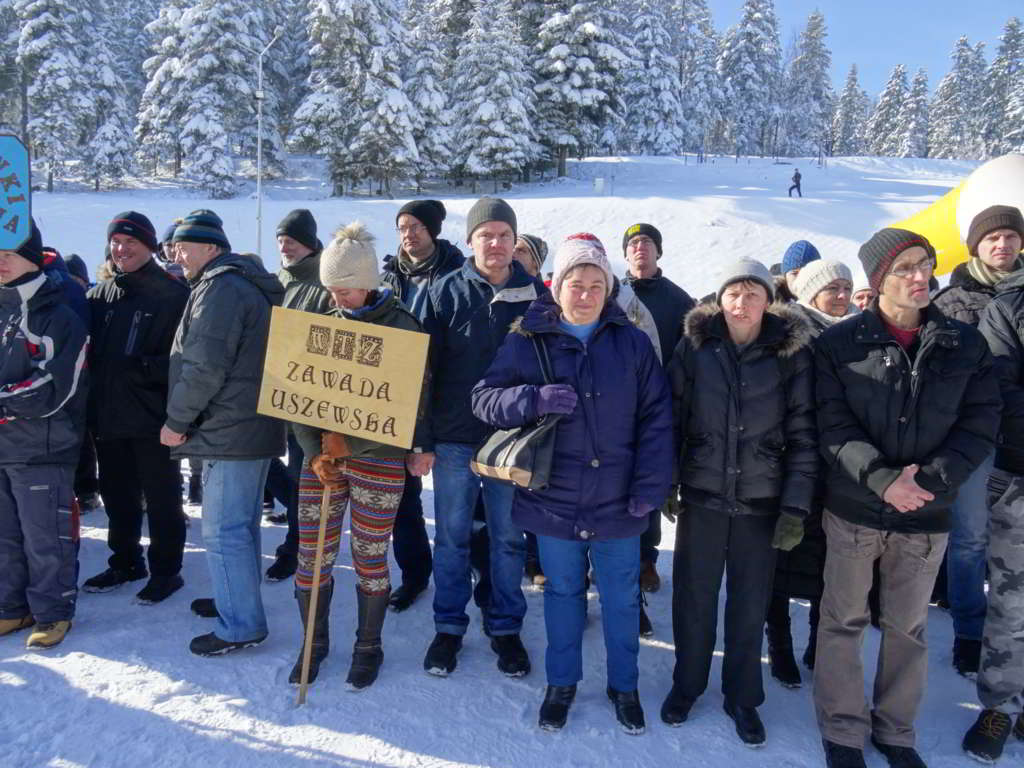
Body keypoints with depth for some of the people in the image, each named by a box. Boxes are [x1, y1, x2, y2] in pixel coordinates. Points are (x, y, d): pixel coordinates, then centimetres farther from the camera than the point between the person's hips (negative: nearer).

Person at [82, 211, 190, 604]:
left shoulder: (173, 294, -9)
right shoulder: (101, 294, 11)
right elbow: (86, 349, 14)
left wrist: (143, 368, -24)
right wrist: (90, 406, 2)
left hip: (153, 418, -6)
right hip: (107, 416, 6)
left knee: (161, 500, 7)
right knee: (117, 497, 18)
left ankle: (166, 570, 21)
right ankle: (125, 562, 35)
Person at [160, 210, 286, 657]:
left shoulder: (220, 288, -14)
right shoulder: (249, 283, 19)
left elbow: (205, 367, -22)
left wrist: (176, 420, -10)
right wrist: (186, 420, 22)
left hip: (229, 432, -10)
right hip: (251, 426, 11)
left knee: (223, 529, -4)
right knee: (240, 522, 20)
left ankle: (240, 626, 3)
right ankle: (237, 599, 33)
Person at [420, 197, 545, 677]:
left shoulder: (536, 296, 2)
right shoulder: (445, 293, 0)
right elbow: (422, 368, -1)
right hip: (454, 439, 0)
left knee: (509, 539, 11)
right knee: (452, 538, 10)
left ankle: (505, 629, 27)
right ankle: (448, 627, 27)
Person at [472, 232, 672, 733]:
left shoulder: (632, 343, -2)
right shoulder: (527, 342, -3)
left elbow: (655, 419, -1)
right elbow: (484, 398, -5)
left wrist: (650, 487, -9)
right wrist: (535, 399, -23)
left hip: (617, 502, 1)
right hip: (554, 500, 0)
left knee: (621, 598, 14)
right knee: (562, 592, 17)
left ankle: (624, 686, 35)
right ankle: (561, 682, 36)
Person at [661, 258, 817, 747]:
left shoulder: (791, 354, -4)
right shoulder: (696, 346, -3)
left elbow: (802, 434, -3)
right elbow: (672, 417, 0)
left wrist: (796, 506, -8)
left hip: (761, 504, 0)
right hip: (701, 496, 0)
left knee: (750, 605, 11)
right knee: (694, 598, 11)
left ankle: (742, 698, 31)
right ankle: (686, 685, 33)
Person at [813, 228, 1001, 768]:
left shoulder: (965, 345, 1)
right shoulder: (839, 344, -5)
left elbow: (979, 427, -2)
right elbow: (832, 426, -9)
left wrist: (930, 479, -16)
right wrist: (883, 480, -21)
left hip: (927, 514, 2)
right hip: (854, 510, -2)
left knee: (908, 627, 15)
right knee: (843, 622, 9)